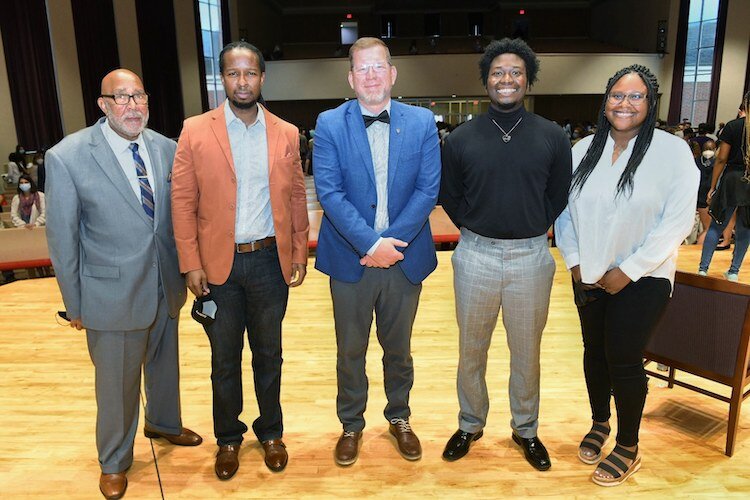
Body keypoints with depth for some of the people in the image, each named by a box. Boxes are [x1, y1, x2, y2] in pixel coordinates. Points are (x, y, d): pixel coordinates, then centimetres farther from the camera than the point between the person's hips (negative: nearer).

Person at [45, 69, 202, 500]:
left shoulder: (166, 149, -3)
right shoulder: (68, 156, -13)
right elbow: (62, 237, -8)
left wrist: (186, 269, 4)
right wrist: (75, 303, -4)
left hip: (167, 287, 4)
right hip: (113, 293, -4)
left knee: (165, 364, 24)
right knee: (117, 383, 13)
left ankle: (164, 423, 54)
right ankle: (115, 462, 40)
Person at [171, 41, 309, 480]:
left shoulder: (286, 134, 2)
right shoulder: (196, 131, -3)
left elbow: (297, 198, 5)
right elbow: (183, 201, -4)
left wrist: (299, 254, 2)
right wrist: (191, 264, -8)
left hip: (270, 261, 1)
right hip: (217, 264, -1)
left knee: (269, 354, 15)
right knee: (224, 358, 14)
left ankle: (271, 432, 36)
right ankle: (229, 438, 35)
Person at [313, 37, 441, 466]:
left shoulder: (422, 122, 0)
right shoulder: (330, 125, -3)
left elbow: (428, 189, -6)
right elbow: (329, 192, -11)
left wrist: (391, 241, -15)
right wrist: (371, 243, -19)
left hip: (404, 256, 1)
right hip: (350, 258, -1)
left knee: (399, 347, 18)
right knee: (350, 350, 14)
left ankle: (399, 417, 41)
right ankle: (351, 425, 36)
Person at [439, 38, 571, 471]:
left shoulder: (553, 137, -1)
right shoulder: (461, 138, 0)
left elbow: (560, 195, 9)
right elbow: (449, 195, 10)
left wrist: (535, 229, 3)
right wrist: (474, 228, 3)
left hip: (531, 257, 0)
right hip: (475, 255, 0)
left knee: (527, 352, 14)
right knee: (471, 350, 13)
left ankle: (525, 429, 36)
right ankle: (470, 425, 35)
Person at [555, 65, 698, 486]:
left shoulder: (672, 150, -9)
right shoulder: (584, 150, 2)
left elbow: (679, 220, -12)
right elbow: (565, 209, 6)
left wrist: (628, 271, -14)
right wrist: (574, 261, -3)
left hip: (642, 278, -3)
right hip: (589, 276, 4)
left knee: (624, 361, 2)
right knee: (595, 352, 15)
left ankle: (629, 448, 24)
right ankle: (600, 423, 39)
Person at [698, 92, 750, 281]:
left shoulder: (733, 126, -5)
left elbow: (721, 159, -5)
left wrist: (712, 187, 0)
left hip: (732, 180, -2)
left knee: (716, 225, 6)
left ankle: (703, 268, 6)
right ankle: (734, 271, 18)